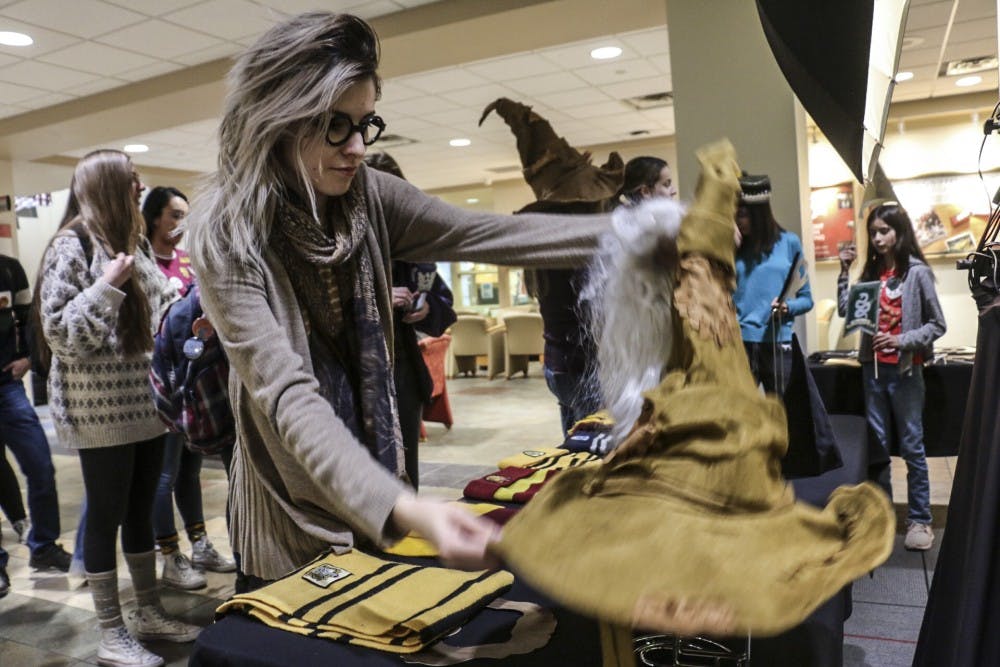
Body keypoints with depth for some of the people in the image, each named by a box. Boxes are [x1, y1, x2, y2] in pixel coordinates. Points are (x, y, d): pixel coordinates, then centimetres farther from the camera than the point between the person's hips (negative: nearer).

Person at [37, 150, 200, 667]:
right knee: (107, 515, 3)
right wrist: (107, 286, -23)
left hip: (144, 405, 7)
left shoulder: (133, 242, 13)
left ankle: (150, 613, 29)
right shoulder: (72, 246, -10)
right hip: (101, 411, -7)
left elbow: (157, 312, 19)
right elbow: (59, 332, -15)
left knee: (141, 511, 15)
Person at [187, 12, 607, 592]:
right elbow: (286, 393, -30)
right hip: (292, 521, -5)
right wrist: (404, 508, -44)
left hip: (377, 491, 5)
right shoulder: (225, 232, -21)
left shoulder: (365, 197, -5)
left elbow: (485, 234, -10)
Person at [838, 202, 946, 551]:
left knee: (911, 446, 4)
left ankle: (919, 519, 16)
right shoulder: (871, 271, 8)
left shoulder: (917, 272, -7)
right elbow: (846, 310, 0)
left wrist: (902, 340, -19)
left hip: (905, 370, -5)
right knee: (877, 444, 12)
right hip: (873, 368, 5)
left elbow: (937, 325, -7)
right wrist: (844, 272, -4)